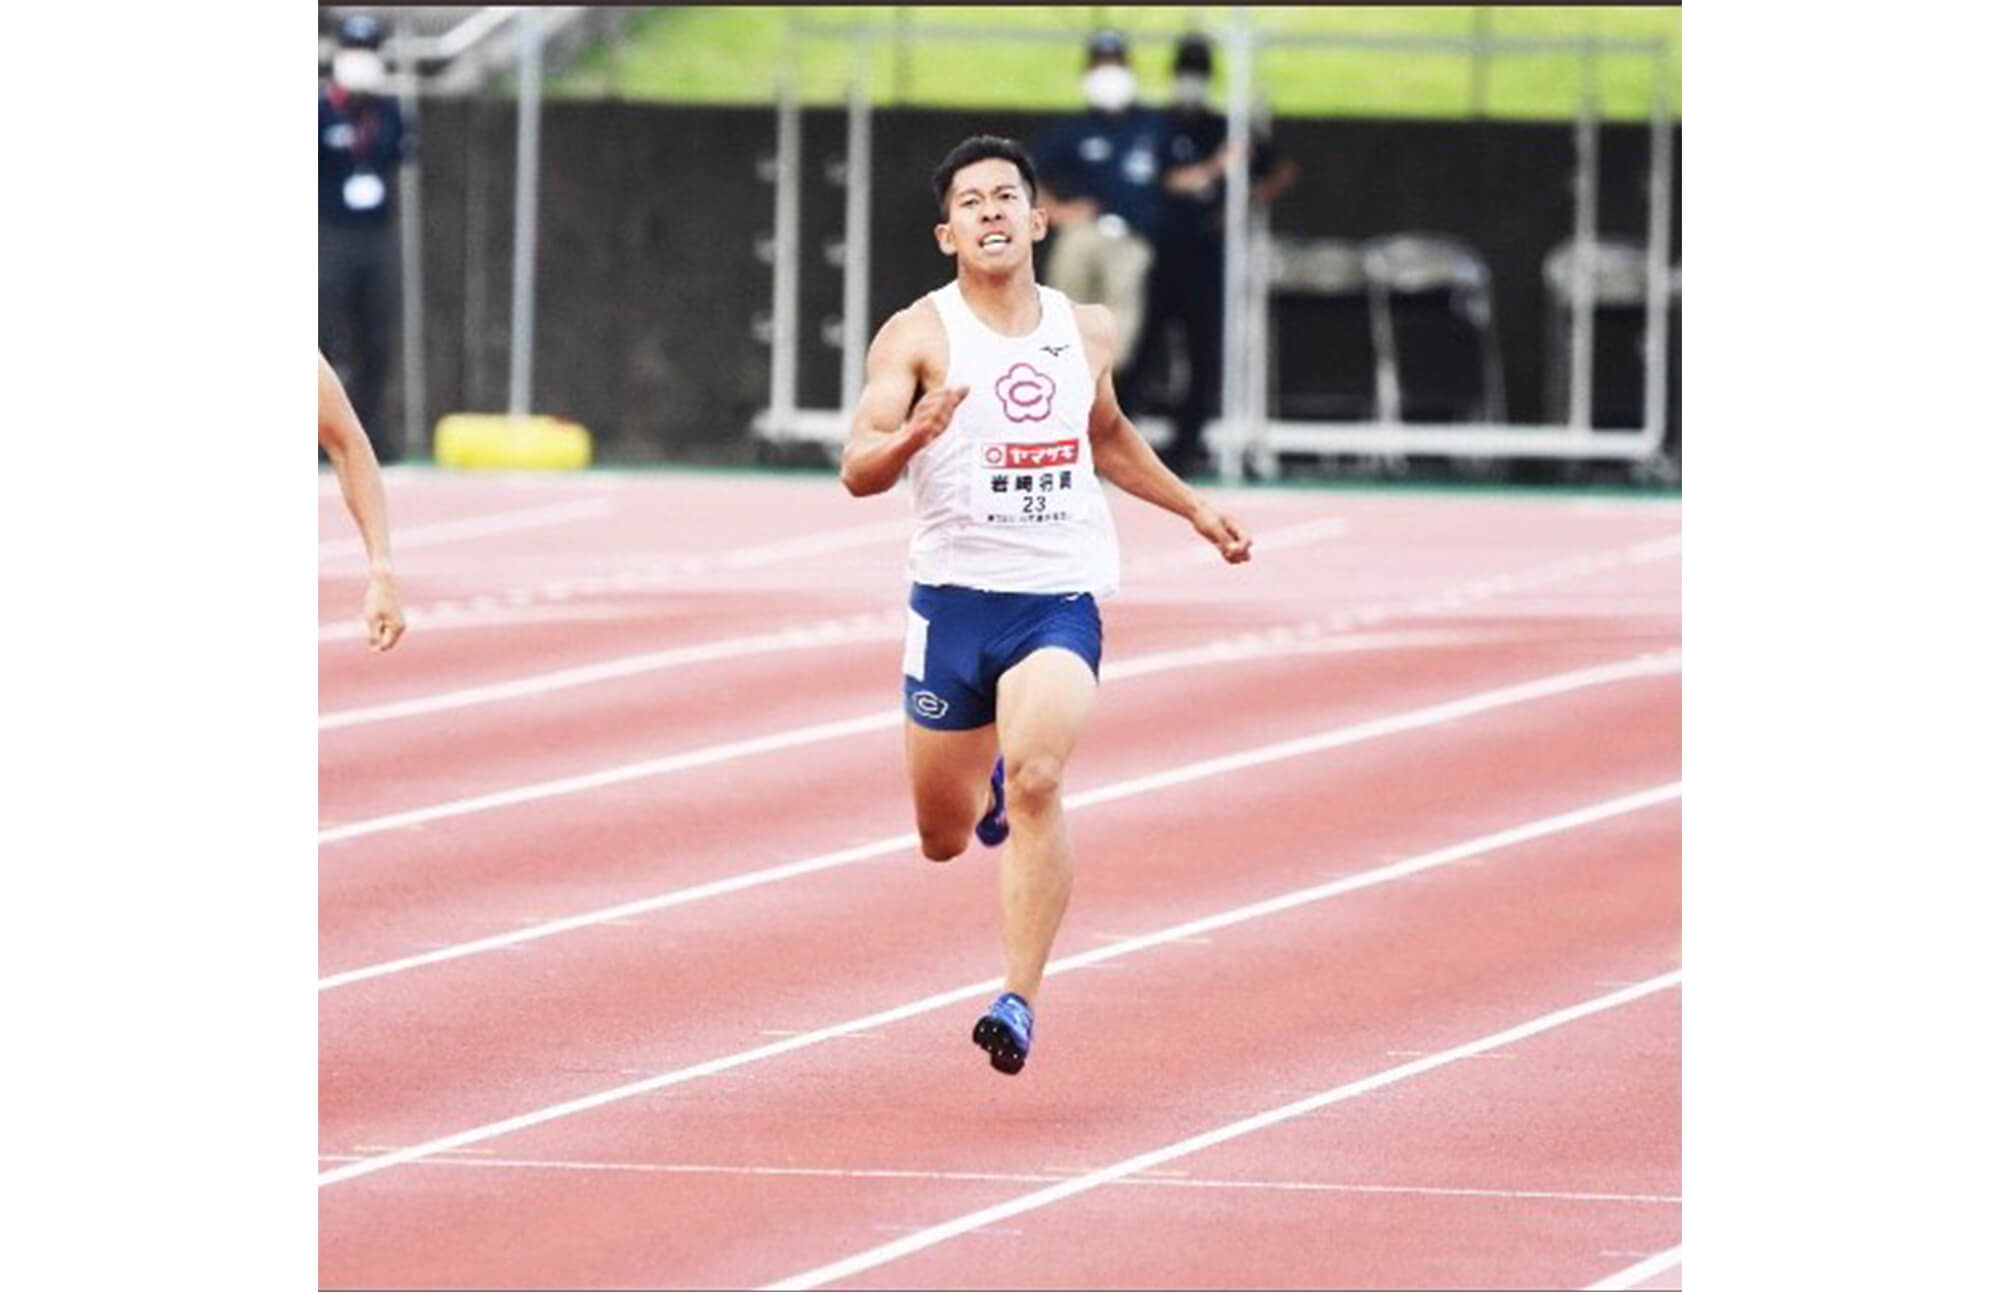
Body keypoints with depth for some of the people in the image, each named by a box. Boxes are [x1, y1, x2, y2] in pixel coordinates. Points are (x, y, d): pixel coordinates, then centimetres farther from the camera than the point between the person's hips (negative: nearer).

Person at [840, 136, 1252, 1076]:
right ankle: (988, 785, 49)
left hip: (1060, 600, 1)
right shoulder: (919, 336, -6)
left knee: (1036, 777, -26)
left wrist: (1194, 509, 32)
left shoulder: (1087, 333, 8)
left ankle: (1020, 1001, -25)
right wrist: (912, 438, -37)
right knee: (943, 838, 10)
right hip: (953, 600, -1)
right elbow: (857, 471, -16)